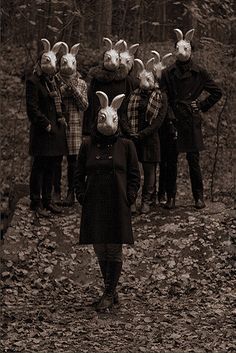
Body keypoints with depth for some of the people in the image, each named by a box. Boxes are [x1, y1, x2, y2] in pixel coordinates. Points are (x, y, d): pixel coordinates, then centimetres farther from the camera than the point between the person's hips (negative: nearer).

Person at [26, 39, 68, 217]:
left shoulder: (54, 81, 15)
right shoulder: (34, 81, -10)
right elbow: (32, 109, -14)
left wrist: (60, 121, 10)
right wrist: (46, 125, -15)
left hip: (56, 130, 8)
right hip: (42, 133, -8)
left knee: (51, 167, 12)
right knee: (39, 167, -2)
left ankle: (47, 200, 20)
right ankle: (36, 202, 4)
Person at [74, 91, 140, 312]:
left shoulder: (126, 145, 2)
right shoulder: (88, 144, 5)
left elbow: (134, 176, 5)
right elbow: (79, 175, 10)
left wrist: (129, 198, -4)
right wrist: (82, 196, 0)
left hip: (117, 207, -2)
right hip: (94, 206, 2)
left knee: (114, 251, -1)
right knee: (100, 250, 7)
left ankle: (109, 294, 9)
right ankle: (111, 292, 19)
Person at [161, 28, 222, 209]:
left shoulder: (199, 73, 2)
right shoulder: (168, 73, 4)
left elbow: (217, 92, 10)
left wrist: (202, 106, 5)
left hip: (192, 121, -1)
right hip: (172, 120, 1)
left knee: (194, 160, 1)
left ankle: (199, 197, 10)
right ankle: (171, 197, 9)